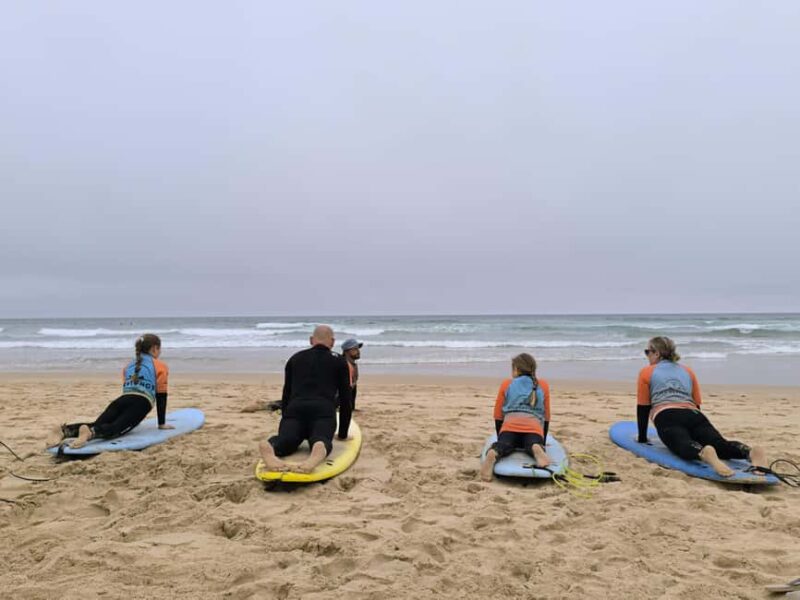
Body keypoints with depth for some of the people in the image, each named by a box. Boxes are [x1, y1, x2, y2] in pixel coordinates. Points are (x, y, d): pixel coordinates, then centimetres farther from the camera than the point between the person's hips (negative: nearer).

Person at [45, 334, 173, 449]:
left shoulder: (129, 366, 34)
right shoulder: (161, 367, 15)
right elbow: (161, 396, 12)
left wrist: (127, 419, 48)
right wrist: (162, 423, 16)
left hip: (123, 400, 6)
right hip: (140, 403, -6)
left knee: (97, 425, -7)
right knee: (117, 428, -26)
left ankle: (64, 430, -34)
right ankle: (91, 432, -58)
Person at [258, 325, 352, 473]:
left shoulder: (295, 358, 30)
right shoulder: (338, 361, 22)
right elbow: (346, 399, 20)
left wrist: (286, 424, 41)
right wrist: (343, 433, 27)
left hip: (294, 410, 3)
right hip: (323, 412, -2)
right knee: (320, 441, -21)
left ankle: (269, 448, -49)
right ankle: (318, 452, -57)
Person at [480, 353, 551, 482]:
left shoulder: (506, 384, 24)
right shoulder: (543, 385, 26)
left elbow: (498, 415, 22)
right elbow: (546, 417, 27)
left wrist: (500, 438, 32)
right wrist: (543, 441, 36)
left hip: (510, 426, 0)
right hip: (534, 428, 0)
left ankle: (493, 453, -49)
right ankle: (537, 448, -50)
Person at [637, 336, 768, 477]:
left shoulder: (646, 372, 20)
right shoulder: (688, 371, 32)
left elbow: (643, 407, 17)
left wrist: (642, 438, 24)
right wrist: (698, 435, 42)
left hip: (667, 418, -4)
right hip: (693, 416, 4)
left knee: (684, 445, -30)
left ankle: (703, 454, -63)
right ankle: (750, 452, -47)